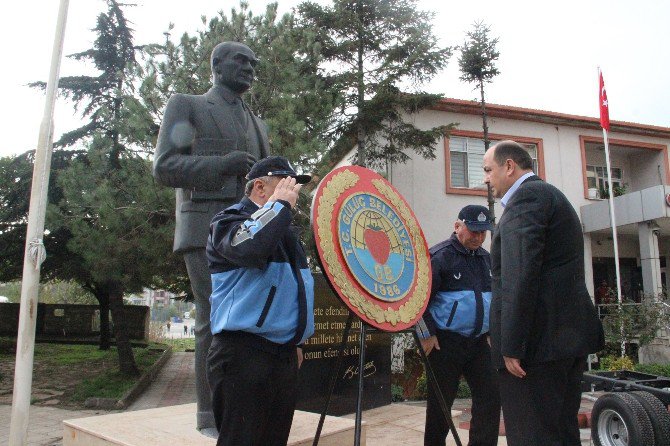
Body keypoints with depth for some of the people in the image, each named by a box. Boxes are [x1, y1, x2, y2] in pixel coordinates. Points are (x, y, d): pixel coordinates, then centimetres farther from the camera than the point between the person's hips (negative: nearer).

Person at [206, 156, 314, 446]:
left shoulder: (284, 229, 19)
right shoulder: (230, 220, -7)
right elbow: (248, 247, -32)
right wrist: (281, 203, -17)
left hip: (285, 355, 9)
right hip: (244, 356, -8)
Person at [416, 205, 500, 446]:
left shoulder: (485, 258, 13)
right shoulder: (439, 256, -10)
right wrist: (427, 335, -13)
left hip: (479, 342, 7)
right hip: (445, 342, -6)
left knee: (490, 396, 4)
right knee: (440, 402, 4)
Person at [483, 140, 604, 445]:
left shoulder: (526, 196, -9)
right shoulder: (551, 195, 23)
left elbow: (520, 276, -20)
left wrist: (511, 345, -21)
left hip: (539, 339, -11)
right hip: (568, 334, 11)